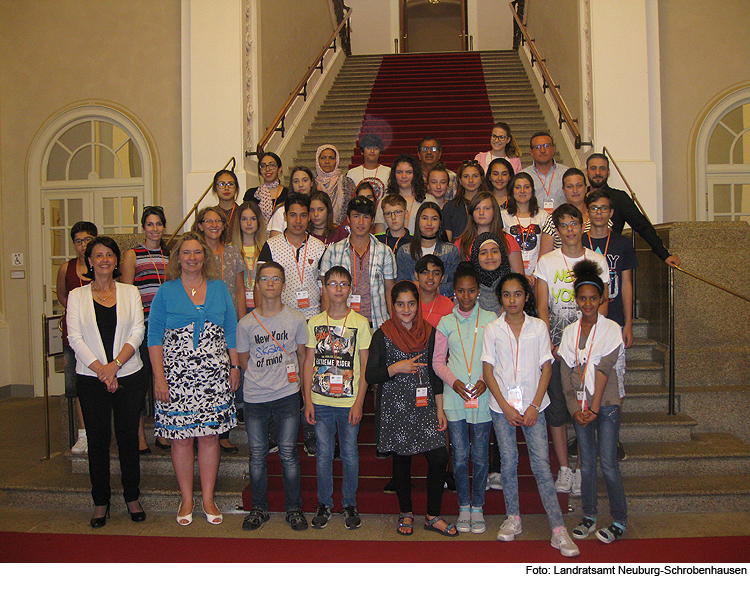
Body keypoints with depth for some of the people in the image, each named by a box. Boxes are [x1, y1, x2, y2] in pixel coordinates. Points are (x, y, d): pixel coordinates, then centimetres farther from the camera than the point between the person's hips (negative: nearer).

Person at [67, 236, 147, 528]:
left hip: (129, 375, 0)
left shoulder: (130, 292, 7)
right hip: (91, 379, 0)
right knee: (98, 439, 4)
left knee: (128, 437, 4)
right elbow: (75, 338, -2)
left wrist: (115, 364, -14)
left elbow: (137, 332, -1)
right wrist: (100, 370, -13)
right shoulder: (77, 296, 6)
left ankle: (132, 498, 18)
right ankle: (101, 501, 17)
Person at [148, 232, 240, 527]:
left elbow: (231, 331, 12)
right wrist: (159, 377, -7)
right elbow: (154, 335, 0)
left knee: (210, 435, 4)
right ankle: (186, 499, 18)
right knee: (181, 437, 3)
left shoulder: (219, 289, 9)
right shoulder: (166, 292, 3)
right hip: (177, 378, -1)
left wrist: (235, 367, 7)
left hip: (214, 377, 2)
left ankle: (208, 498, 17)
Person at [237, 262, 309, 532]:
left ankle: (294, 508, 16)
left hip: (287, 396, -1)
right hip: (254, 398, 1)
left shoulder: (296, 319, -1)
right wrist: (262, 380, 9)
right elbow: (244, 361, 11)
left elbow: (302, 356, 10)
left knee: (288, 454, 2)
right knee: (257, 455, 8)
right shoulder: (246, 323, 0)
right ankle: (259, 508, 23)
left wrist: (293, 380, 9)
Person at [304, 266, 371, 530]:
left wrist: (359, 403, -8)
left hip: (349, 402, -1)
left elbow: (365, 367, -2)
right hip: (321, 401, 2)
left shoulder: (360, 323, -2)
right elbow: (309, 363, 6)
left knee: (350, 454, 6)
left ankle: (350, 505, 23)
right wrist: (308, 399, 0)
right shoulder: (315, 323, 4)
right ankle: (324, 504, 24)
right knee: (323, 454, 9)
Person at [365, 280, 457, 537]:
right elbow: (370, 375, -5)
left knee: (439, 458, -4)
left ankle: (433, 516, 14)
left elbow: (435, 373, 9)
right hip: (395, 408, -2)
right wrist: (396, 368, -19)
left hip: (425, 405, 2)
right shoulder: (383, 335, -4)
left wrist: (440, 409, 6)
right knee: (402, 459, 8)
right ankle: (406, 513, 28)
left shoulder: (429, 332, 5)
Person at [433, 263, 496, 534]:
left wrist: (486, 379, -11)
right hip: (454, 398, 1)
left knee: (480, 456, 5)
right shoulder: (446, 322, 6)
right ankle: (464, 507, 21)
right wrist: (454, 381, -9)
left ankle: (478, 507, 20)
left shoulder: (490, 319, 3)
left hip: (483, 397, -1)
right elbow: (438, 361, 7)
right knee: (460, 456, 5)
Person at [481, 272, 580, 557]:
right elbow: (488, 371, 0)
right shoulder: (492, 329, 2)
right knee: (508, 462, 7)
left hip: (533, 405, -1)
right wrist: (506, 407, -8)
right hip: (502, 406, 1)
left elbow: (546, 368, 1)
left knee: (541, 464, -4)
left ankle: (558, 529, -1)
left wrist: (534, 406, -8)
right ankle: (513, 519, 22)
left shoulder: (539, 327, 2)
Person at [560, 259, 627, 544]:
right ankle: (589, 517, 20)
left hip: (606, 404, -3)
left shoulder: (611, 329, -4)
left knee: (608, 462, -4)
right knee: (587, 462, 9)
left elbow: (603, 370, -11)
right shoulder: (569, 332, 6)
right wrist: (575, 409, -7)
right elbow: (566, 374, 3)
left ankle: (619, 522, 9)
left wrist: (594, 409, -16)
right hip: (580, 406, 4)